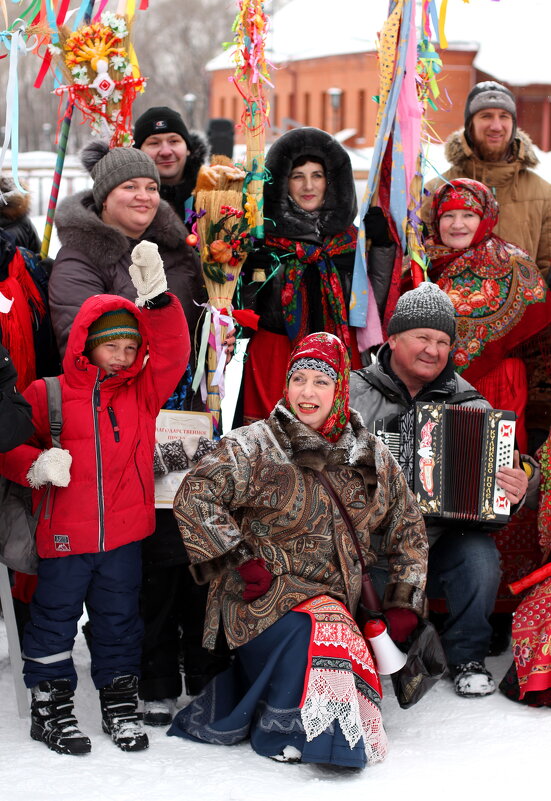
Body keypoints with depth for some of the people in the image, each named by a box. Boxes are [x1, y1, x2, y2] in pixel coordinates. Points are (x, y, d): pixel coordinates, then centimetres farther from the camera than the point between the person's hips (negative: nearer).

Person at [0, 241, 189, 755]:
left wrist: (156, 299, -21)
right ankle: (50, 704, 20)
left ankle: (120, 701, 26)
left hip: (125, 534, 3)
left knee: (120, 620, 13)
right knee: (54, 618, 7)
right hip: (64, 534, -3)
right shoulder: (48, 395, -3)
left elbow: (172, 352, -7)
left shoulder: (143, 392, 6)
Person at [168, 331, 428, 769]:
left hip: (335, 598, 7)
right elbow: (194, 498, -11)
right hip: (264, 597, -7)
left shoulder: (373, 458, 11)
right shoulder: (255, 446, -5)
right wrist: (241, 560, -15)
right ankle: (281, 733, -10)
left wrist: (405, 601, 11)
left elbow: (408, 528, 20)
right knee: (321, 631, -33)